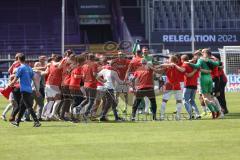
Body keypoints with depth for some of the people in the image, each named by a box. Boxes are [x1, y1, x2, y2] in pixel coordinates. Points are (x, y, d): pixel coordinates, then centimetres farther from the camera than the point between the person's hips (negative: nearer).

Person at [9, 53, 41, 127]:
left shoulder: (20, 68, -9)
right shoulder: (29, 68, 13)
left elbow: (15, 80, -8)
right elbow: (34, 79, 14)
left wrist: (9, 85, 9)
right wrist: (37, 90, 18)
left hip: (24, 90, -8)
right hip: (29, 90, 8)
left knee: (29, 107, -10)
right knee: (22, 106, 16)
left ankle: (36, 122, -18)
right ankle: (17, 122, 25)